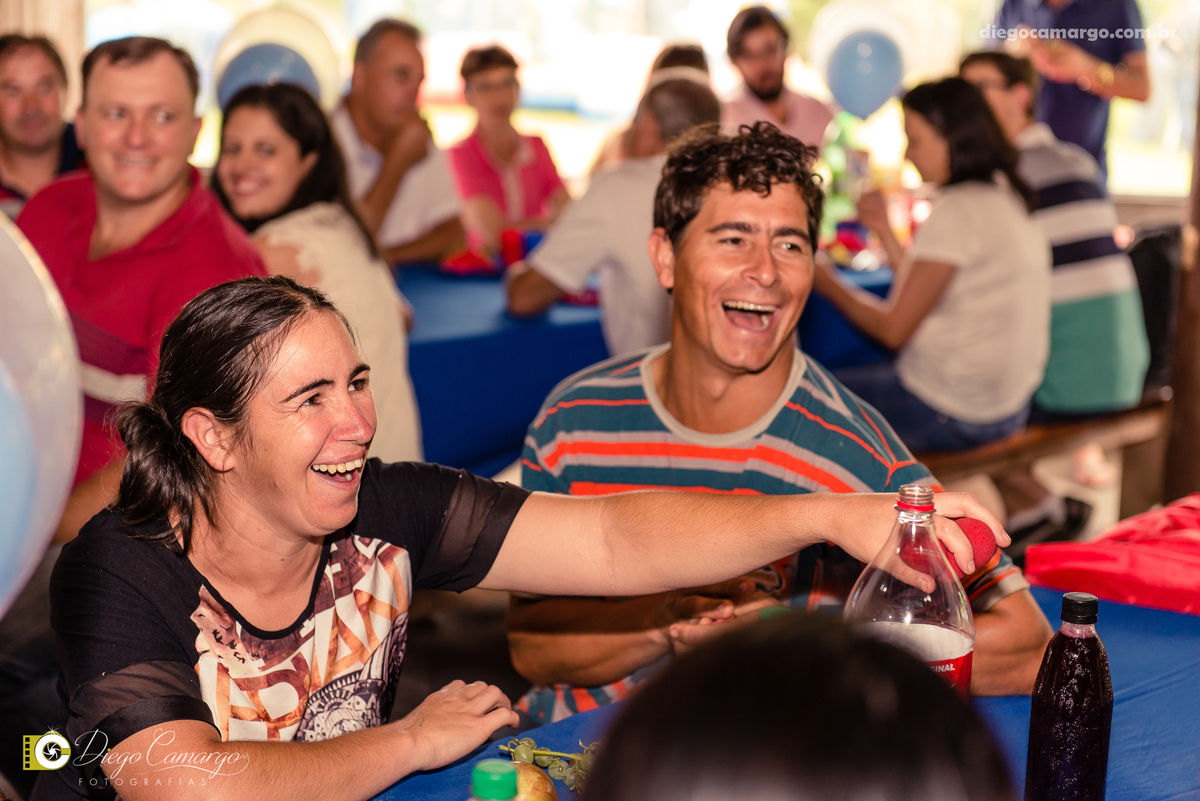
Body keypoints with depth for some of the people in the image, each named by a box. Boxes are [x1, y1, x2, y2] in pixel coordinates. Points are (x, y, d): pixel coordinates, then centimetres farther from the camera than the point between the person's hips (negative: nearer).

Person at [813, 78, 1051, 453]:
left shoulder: (957, 211, -20)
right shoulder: (1008, 197, 8)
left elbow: (893, 328, -14)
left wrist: (828, 284, 1)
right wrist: (884, 232, 15)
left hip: (950, 415, -9)